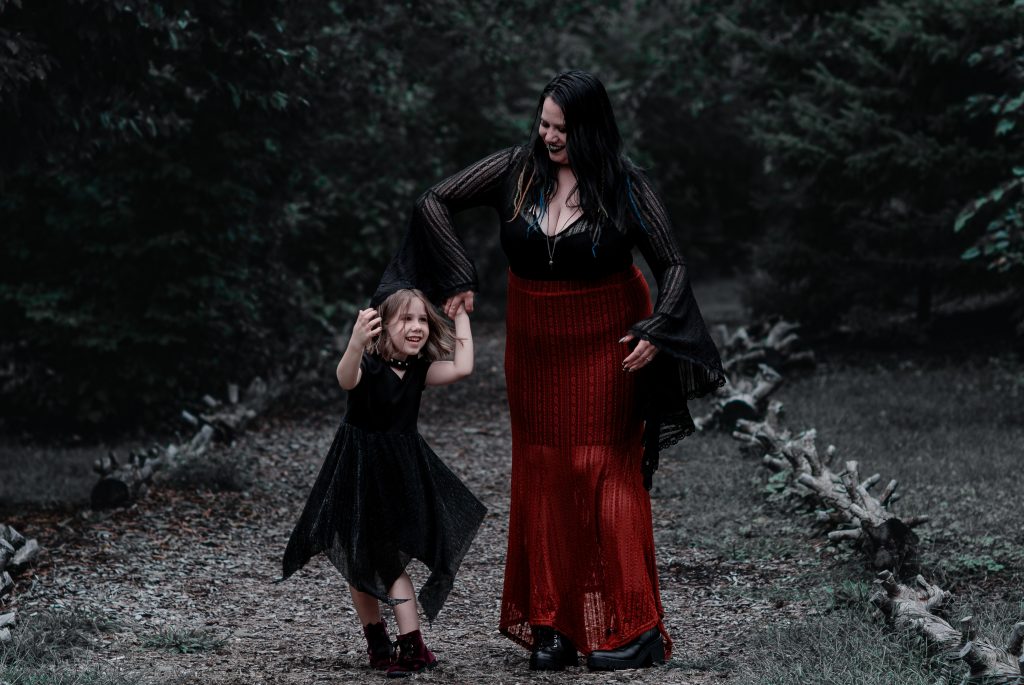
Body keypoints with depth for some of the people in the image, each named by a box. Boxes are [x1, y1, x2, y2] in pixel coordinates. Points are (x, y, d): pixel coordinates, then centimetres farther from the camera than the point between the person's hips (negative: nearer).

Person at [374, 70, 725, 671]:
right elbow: (435, 202, 1)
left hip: (604, 345, -4)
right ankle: (550, 624, 12)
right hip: (536, 346, 4)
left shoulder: (625, 186, -11)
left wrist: (655, 330, -21)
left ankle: (633, 629, -1)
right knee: (542, 477, 5)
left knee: (608, 471, -5)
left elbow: (672, 265, -7)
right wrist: (459, 279, -6)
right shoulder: (518, 169, -5)